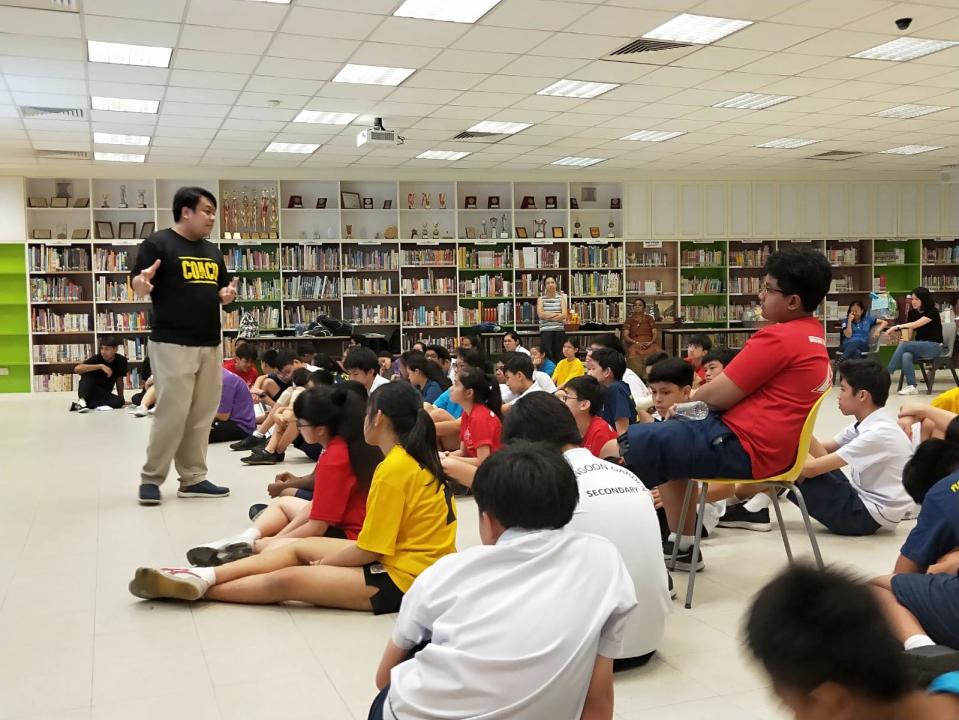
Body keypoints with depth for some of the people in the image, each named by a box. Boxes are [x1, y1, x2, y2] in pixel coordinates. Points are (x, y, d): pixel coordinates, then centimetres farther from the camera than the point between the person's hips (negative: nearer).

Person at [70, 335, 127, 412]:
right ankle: (82, 400, -39)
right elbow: (77, 369, -31)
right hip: (88, 392, -3)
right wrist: (100, 366, -34)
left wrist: (122, 399, 8)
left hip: (104, 395, 3)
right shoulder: (97, 358, -16)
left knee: (120, 401, -29)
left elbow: (119, 380, 5)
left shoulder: (121, 361, -7)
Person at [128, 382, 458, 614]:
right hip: (414, 559, 9)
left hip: (402, 578, -9)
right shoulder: (415, 459, 8)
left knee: (286, 581, -11)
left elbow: (368, 551, -17)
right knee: (300, 548, 10)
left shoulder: (393, 469, -20)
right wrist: (324, 560, 9)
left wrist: (321, 563, -2)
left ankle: (199, 586, 4)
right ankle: (203, 576, 5)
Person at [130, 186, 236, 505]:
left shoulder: (212, 250, 17)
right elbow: (138, 286, -10)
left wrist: (227, 295, 1)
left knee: (202, 416, 9)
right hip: (172, 344, -7)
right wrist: (143, 282, -33)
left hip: (210, 345, 7)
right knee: (171, 414, -7)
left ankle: (193, 478, 19)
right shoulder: (158, 243, -5)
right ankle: (151, 478, 8)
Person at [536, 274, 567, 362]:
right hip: (545, 331, -1)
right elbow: (541, 315, -7)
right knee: (547, 355, -10)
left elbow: (564, 315, -3)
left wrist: (548, 315, -7)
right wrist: (557, 314, -4)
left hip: (559, 331, 1)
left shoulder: (561, 298, 9)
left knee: (559, 356, 2)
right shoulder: (541, 299, 7)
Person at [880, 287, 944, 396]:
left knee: (903, 345, -29)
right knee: (906, 356, -31)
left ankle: (887, 373, -24)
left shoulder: (933, 312, -10)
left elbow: (916, 324, -24)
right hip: (919, 346, 5)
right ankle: (911, 387, -33)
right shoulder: (912, 313, 9)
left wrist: (896, 327, -32)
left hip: (934, 346, -5)